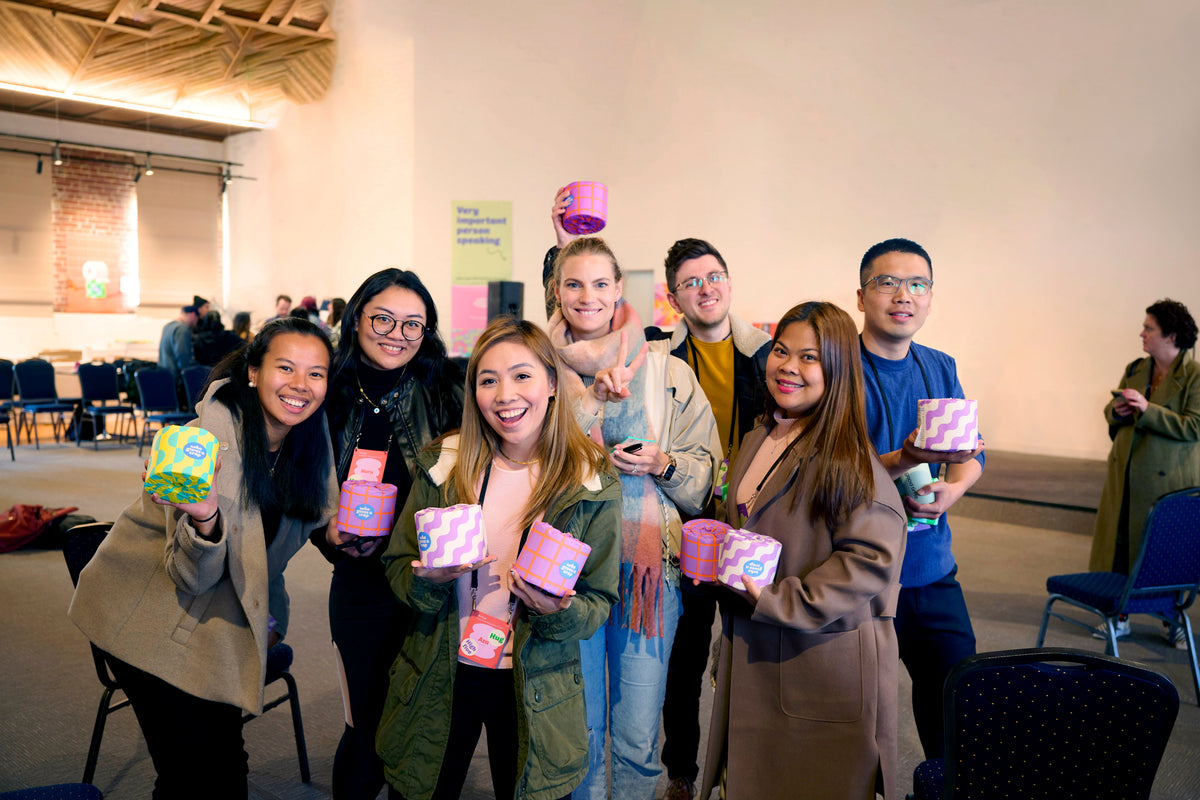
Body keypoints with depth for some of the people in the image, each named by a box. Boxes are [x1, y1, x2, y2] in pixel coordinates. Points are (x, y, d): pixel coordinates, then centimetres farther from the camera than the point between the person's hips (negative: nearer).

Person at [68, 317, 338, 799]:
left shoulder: (309, 441, -7)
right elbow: (192, 577, -26)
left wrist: (271, 616, 4)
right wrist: (205, 518, -45)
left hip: (222, 614, 6)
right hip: (147, 612, -6)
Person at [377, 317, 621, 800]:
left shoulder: (592, 484, -10)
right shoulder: (442, 466, -5)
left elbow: (601, 604, -5)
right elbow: (397, 568, 2)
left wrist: (560, 610, -25)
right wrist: (430, 579, -19)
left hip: (536, 693, -1)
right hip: (438, 677, 2)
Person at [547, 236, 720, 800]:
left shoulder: (669, 374, 4)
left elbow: (705, 476, 7)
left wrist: (662, 464, -13)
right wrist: (592, 402, -13)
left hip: (648, 565, 0)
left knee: (638, 742, 6)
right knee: (579, 734, 12)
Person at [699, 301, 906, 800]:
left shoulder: (847, 458, -15)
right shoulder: (755, 443, 10)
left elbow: (871, 557, -21)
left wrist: (777, 600, -21)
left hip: (827, 666, -7)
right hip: (751, 656, 7)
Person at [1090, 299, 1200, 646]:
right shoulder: (1134, 369, 10)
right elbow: (1111, 412, 18)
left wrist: (1147, 409, -23)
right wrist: (1116, 410, -5)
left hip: (1167, 480, -6)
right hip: (1126, 477, 6)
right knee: (1120, 544, 9)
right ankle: (1120, 616, 20)